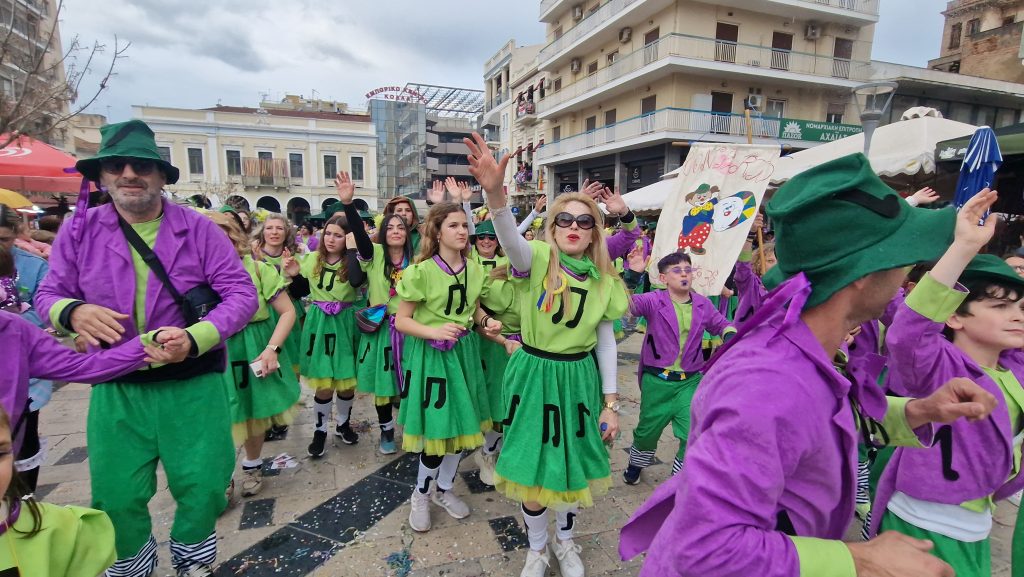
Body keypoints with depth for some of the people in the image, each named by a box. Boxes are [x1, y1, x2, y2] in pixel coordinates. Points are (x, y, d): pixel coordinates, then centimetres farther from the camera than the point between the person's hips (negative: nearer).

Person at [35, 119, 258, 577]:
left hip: (193, 384, -2)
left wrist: (195, 338, -26)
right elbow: (49, 293, 9)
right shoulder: (79, 231, 1)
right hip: (116, 388, 2)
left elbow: (241, 293, -10)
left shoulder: (199, 229, -6)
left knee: (201, 487, 7)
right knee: (115, 496, 12)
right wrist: (72, 311, -17)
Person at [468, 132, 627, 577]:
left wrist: (610, 400, 3)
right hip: (534, 374, -3)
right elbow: (510, 238, -36)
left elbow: (606, 341, 4)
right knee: (533, 465, 9)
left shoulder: (603, 279, -1)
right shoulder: (537, 258, -12)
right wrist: (495, 193, -56)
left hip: (579, 377, 3)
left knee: (572, 463, 17)